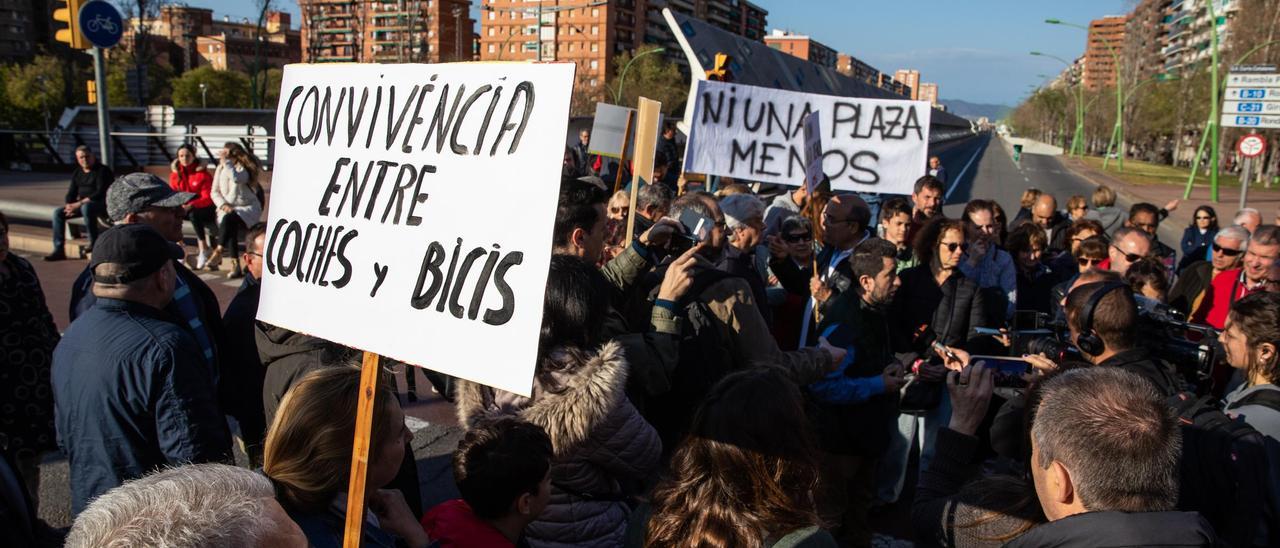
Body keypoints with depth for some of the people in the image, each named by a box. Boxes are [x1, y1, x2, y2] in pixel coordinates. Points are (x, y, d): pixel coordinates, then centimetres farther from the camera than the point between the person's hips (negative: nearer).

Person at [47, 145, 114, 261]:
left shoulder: (103, 171, -9)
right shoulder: (77, 173, 14)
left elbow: (100, 193, -19)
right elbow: (71, 193, 15)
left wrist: (79, 204, -23)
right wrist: (68, 205, -8)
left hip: (102, 204, -8)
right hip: (82, 204, 8)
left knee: (86, 207, -39)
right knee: (58, 212, -8)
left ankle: (94, 243, -26)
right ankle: (59, 250, -8)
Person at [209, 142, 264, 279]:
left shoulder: (244, 168, -4)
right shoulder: (220, 169, 11)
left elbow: (236, 178, -29)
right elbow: (214, 192, 10)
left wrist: (226, 161, -18)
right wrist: (223, 204, -8)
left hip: (249, 209, -3)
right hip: (228, 209, 3)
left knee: (229, 218, -36)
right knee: (228, 223, -31)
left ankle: (219, 250, -30)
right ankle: (235, 265, -35)